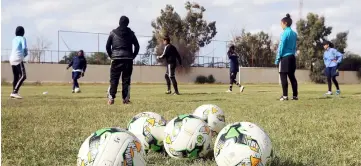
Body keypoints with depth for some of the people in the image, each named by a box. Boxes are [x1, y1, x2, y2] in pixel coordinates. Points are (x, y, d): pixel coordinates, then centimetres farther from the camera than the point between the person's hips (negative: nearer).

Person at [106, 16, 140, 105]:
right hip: (128, 60, 1)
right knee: (126, 79, 3)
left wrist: (111, 56, 13)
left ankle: (111, 98, -7)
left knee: (114, 79, 2)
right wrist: (133, 56, 11)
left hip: (116, 59, -1)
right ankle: (126, 99, 0)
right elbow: (137, 46, 4)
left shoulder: (113, 32, 4)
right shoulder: (130, 33, 6)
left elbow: (107, 46, 3)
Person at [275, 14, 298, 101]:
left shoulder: (285, 33, -10)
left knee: (283, 77, -3)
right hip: (292, 57, 8)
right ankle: (295, 95, 8)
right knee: (292, 76, 9)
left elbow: (281, 47, -11)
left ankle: (285, 96, -5)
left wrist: (277, 59, -8)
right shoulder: (294, 33, 13)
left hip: (285, 57, -8)